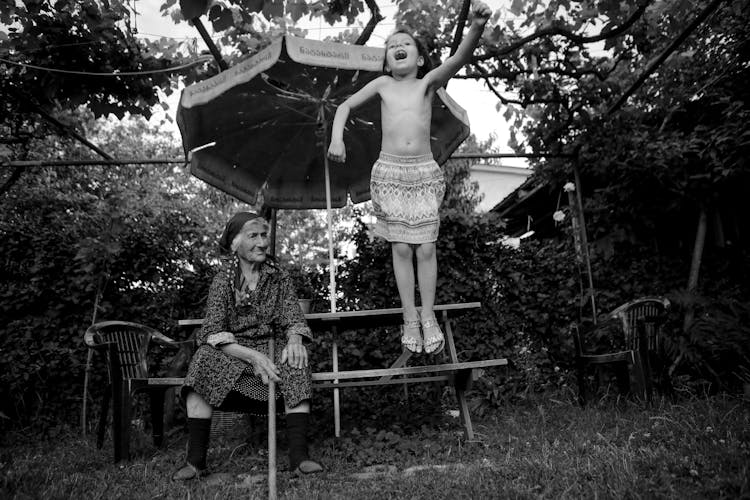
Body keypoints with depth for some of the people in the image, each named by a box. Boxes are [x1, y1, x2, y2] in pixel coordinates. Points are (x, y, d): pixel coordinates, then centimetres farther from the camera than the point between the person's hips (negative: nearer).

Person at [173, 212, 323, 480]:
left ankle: (298, 456, -30)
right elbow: (213, 334, -12)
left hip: (269, 352, 1)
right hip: (231, 354, -1)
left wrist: (294, 340, -25)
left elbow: (293, 320, 1)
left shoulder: (279, 277, 4)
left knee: (297, 364, -28)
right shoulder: (223, 280, -3)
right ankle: (195, 460, -26)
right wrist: (252, 356, -28)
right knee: (204, 358, -31)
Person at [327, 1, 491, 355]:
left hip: (424, 172, 0)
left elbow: (458, 58, -14)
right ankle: (410, 318, 14)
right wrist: (336, 138, 0)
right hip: (389, 172, 1)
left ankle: (429, 317, 15)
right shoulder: (382, 84, 8)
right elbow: (345, 106, 16)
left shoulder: (428, 82, 4)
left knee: (425, 248, -1)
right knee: (401, 248, 3)